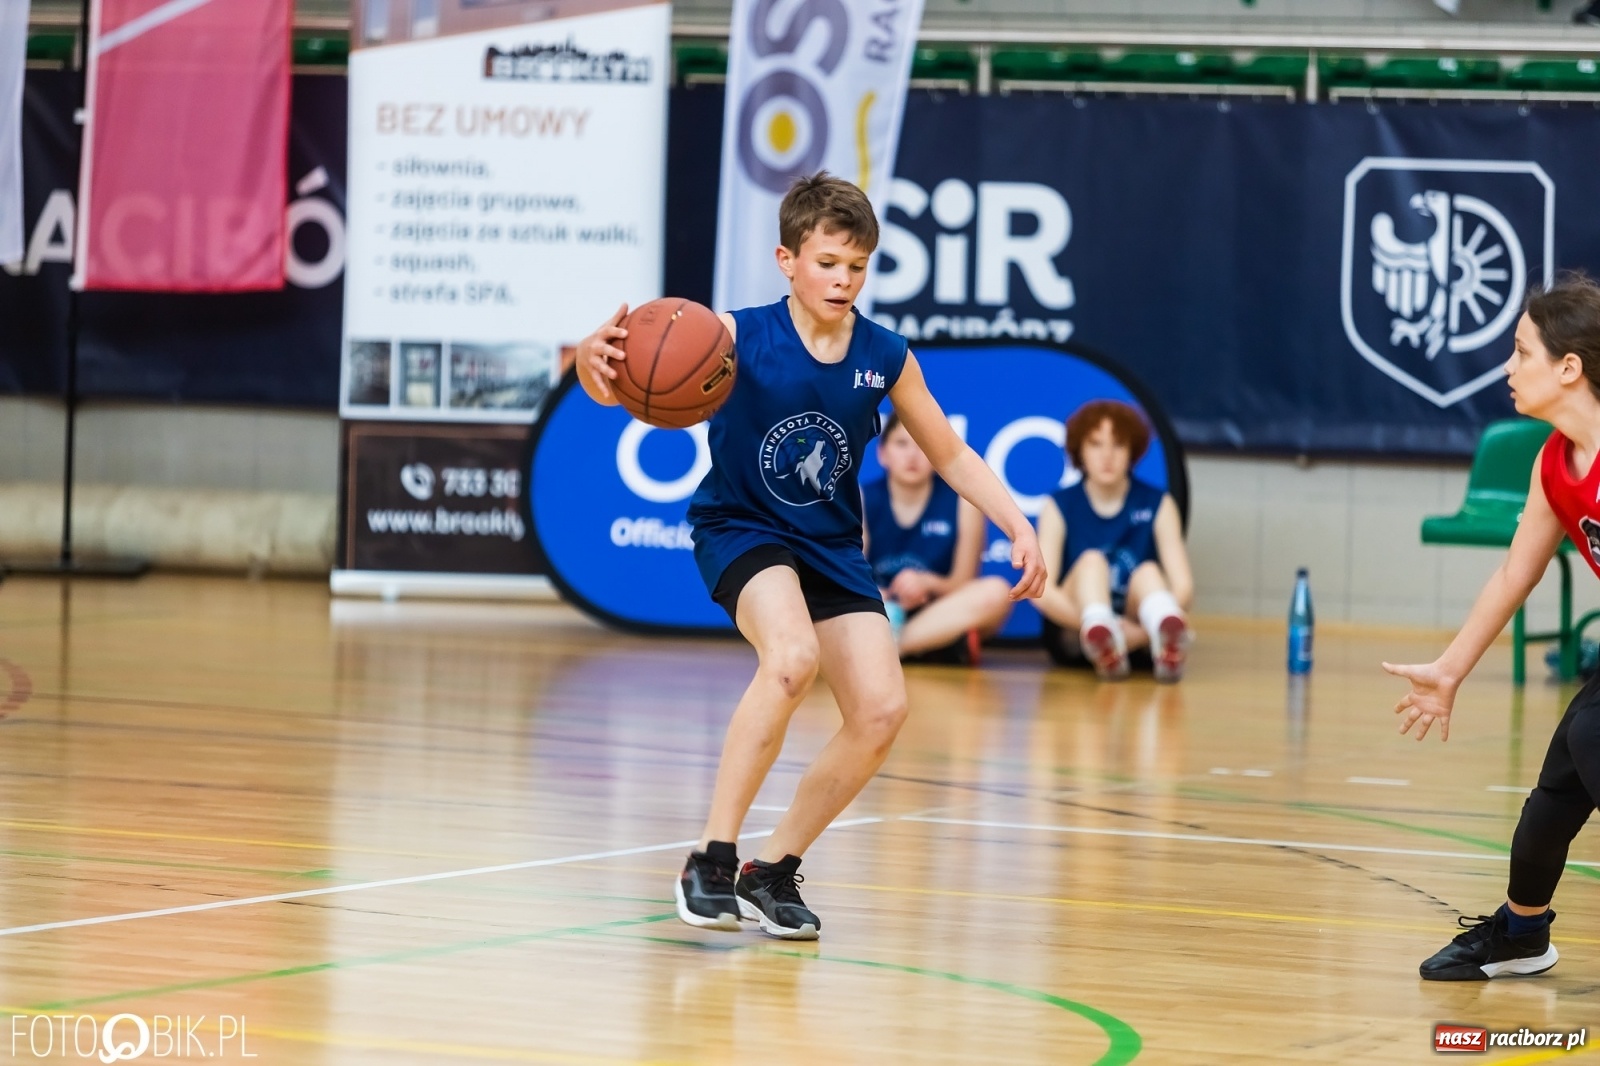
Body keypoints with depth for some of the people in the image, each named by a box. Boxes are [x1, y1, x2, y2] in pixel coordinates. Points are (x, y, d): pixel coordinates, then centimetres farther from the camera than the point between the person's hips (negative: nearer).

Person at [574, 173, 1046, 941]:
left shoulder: (885, 358, -6)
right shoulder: (738, 338, -18)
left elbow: (951, 457, 7)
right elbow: (618, 386, -29)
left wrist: (1019, 528, -5)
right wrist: (597, 359, -54)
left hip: (832, 546, 5)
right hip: (742, 531, -5)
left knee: (880, 712, -9)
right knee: (792, 657, -34)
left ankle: (774, 869, 10)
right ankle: (711, 858, -24)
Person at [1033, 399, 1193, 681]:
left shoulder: (1157, 506, 3)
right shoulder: (1059, 507, 1)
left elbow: (1183, 586, -7)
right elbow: (1042, 590, -12)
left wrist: (1142, 632, -28)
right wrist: (1107, 627, -28)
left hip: (1137, 636, 1)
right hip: (1073, 634, -1)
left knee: (1148, 571, -26)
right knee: (1092, 561, -25)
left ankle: (1167, 643, -63)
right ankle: (1102, 635, -61)